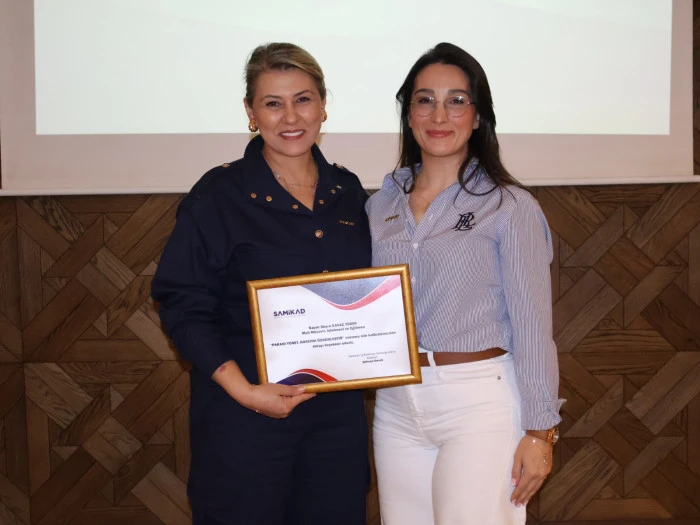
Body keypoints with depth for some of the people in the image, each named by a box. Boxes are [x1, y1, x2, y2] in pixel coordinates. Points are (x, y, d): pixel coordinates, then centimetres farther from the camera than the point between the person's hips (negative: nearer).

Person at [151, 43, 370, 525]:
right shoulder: (220, 195, -8)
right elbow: (184, 307, -10)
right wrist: (243, 391, -20)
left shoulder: (347, 191, 7)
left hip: (338, 409, 5)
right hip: (246, 414, -4)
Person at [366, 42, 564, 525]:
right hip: (396, 406, 5)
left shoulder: (510, 207, -6)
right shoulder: (382, 204, 8)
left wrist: (539, 430, -9)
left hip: (480, 402, -4)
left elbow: (532, 326, -7)